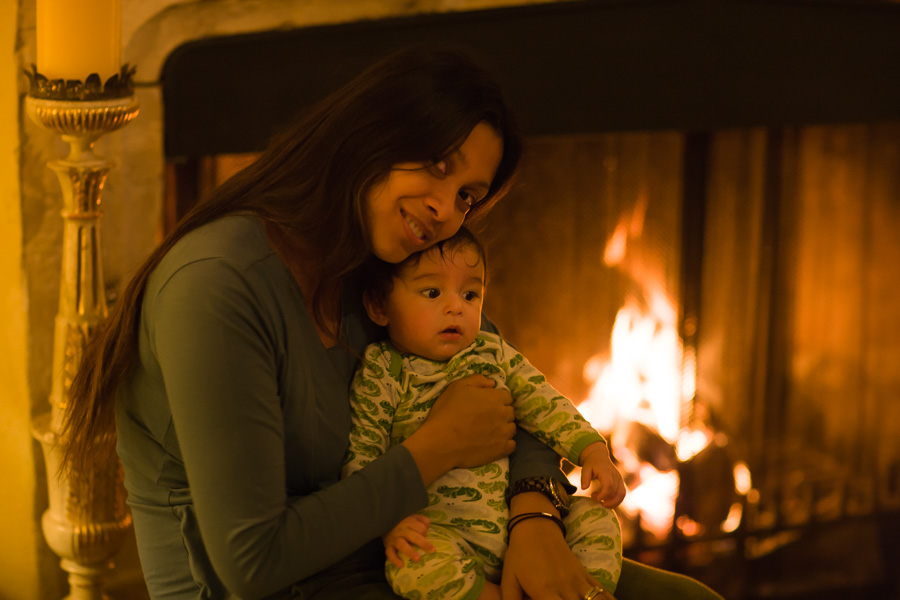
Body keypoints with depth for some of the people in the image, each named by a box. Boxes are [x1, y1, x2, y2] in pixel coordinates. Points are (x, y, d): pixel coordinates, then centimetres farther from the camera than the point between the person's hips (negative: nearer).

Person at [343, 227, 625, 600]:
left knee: (596, 517, -4)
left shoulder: (495, 354, 12)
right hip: (441, 530, -5)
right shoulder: (381, 376, -3)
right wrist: (389, 522, -21)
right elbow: (360, 459, -6)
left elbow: (545, 405, 13)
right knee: (415, 567, -37)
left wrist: (594, 452, -3)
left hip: (521, 519, 6)